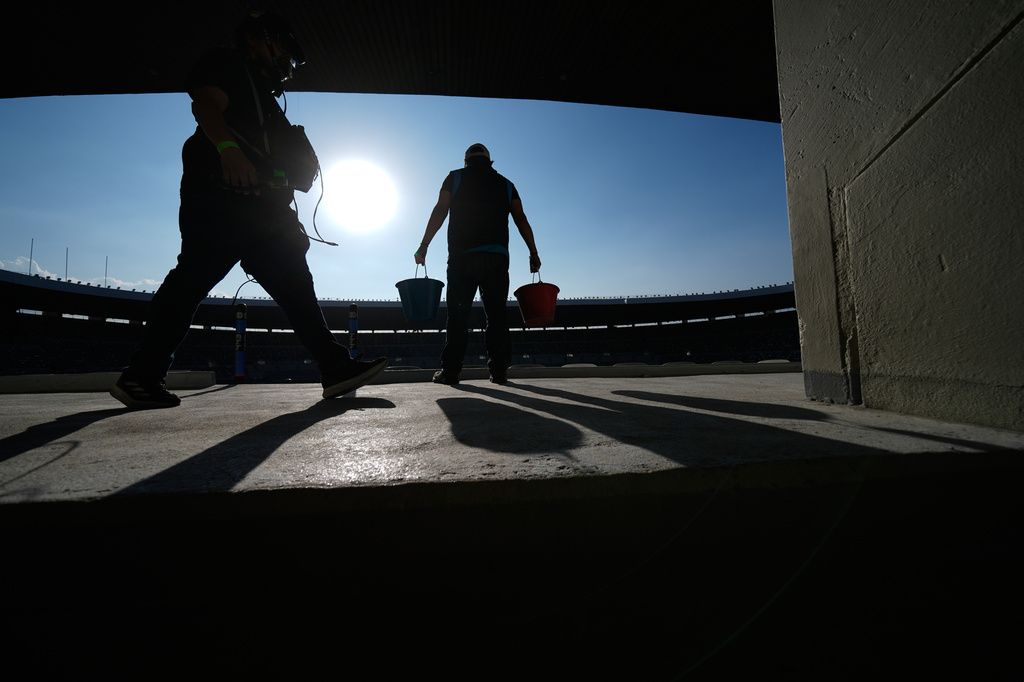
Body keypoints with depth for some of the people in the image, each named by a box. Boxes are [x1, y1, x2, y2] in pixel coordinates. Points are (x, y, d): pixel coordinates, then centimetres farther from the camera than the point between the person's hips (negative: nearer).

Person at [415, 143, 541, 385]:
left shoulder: (455, 177, 14)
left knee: (458, 313, 0)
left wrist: (423, 246, 1)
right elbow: (521, 219, 10)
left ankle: (450, 370, -2)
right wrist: (533, 252, 8)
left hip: (463, 256, -2)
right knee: (497, 313, 4)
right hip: (498, 256, 2)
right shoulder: (505, 184, 20)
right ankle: (499, 370, 2)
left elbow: (440, 211, 2)